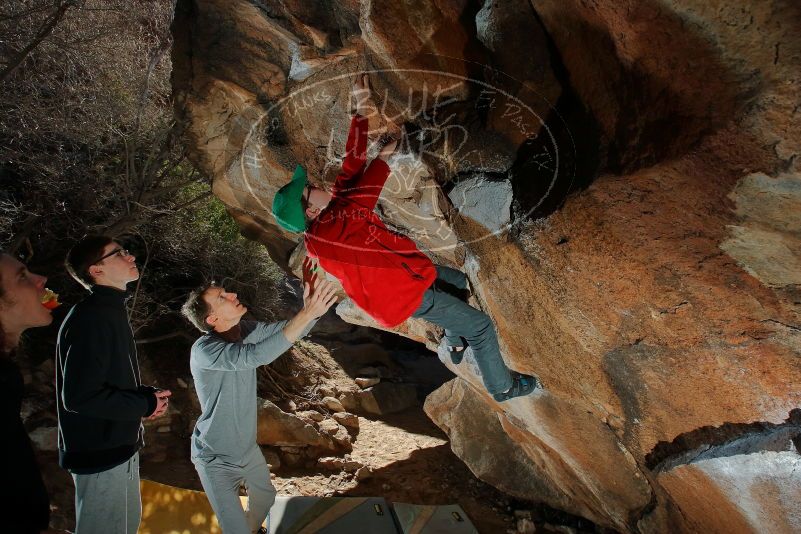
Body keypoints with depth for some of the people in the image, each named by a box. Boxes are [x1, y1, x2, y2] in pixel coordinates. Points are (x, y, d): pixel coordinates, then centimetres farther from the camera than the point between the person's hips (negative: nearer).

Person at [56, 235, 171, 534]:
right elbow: (79, 395, -28)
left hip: (118, 445, 10)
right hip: (99, 454, -10)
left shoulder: (111, 312, 11)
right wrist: (145, 405, -17)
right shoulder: (90, 318, -22)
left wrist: (147, 395, 1)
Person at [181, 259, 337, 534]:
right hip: (217, 460, -7)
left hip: (248, 448, 7)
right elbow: (256, 356, -45)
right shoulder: (204, 350, -31)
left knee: (267, 502, 27)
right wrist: (307, 314, -51)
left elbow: (289, 329, -16)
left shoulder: (247, 330, -9)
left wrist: (312, 305, -39)